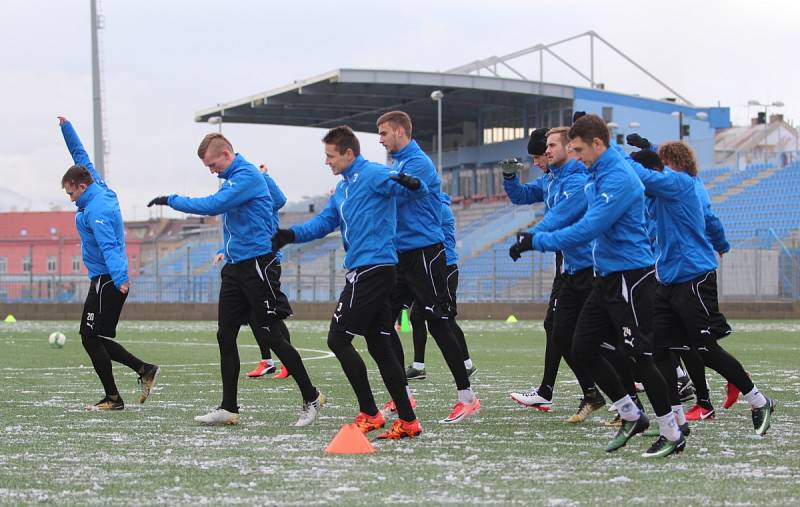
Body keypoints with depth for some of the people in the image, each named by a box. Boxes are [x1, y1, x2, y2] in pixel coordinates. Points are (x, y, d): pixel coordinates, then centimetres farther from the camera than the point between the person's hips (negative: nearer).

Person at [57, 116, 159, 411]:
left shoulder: (96, 210, -18)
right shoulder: (100, 191, 10)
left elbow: (108, 246, -32)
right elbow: (81, 156, 23)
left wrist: (120, 278, -44)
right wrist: (66, 127, 25)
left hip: (106, 281, -10)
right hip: (109, 279, 10)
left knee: (91, 338, -6)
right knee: (97, 339, 11)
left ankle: (113, 398, -3)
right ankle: (144, 370, 6)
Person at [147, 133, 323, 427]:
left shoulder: (246, 177, -15)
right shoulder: (231, 179, 14)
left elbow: (212, 205, -24)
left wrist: (171, 201, -17)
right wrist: (229, 249, 14)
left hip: (258, 265, -10)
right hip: (235, 267, 10)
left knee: (274, 336, -6)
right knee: (225, 336, 6)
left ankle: (311, 399, 4)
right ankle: (228, 408, 9)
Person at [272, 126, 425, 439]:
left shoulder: (372, 175, -10)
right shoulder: (344, 187, 21)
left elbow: (417, 191, -19)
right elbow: (324, 222, 21)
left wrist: (412, 185, -43)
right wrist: (291, 234, 6)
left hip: (371, 269, -10)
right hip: (373, 272, 10)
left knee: (338, 339, -6)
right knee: (378, 345, 8)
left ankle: (369, 414, -4)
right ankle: (407, 421, 7)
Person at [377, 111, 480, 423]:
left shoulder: (418, 163, -14)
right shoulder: (396, 163, 15)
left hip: (424, 253, -9)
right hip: (402, 254, 9)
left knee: (437, 324, -7)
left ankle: (467, 396, -2)